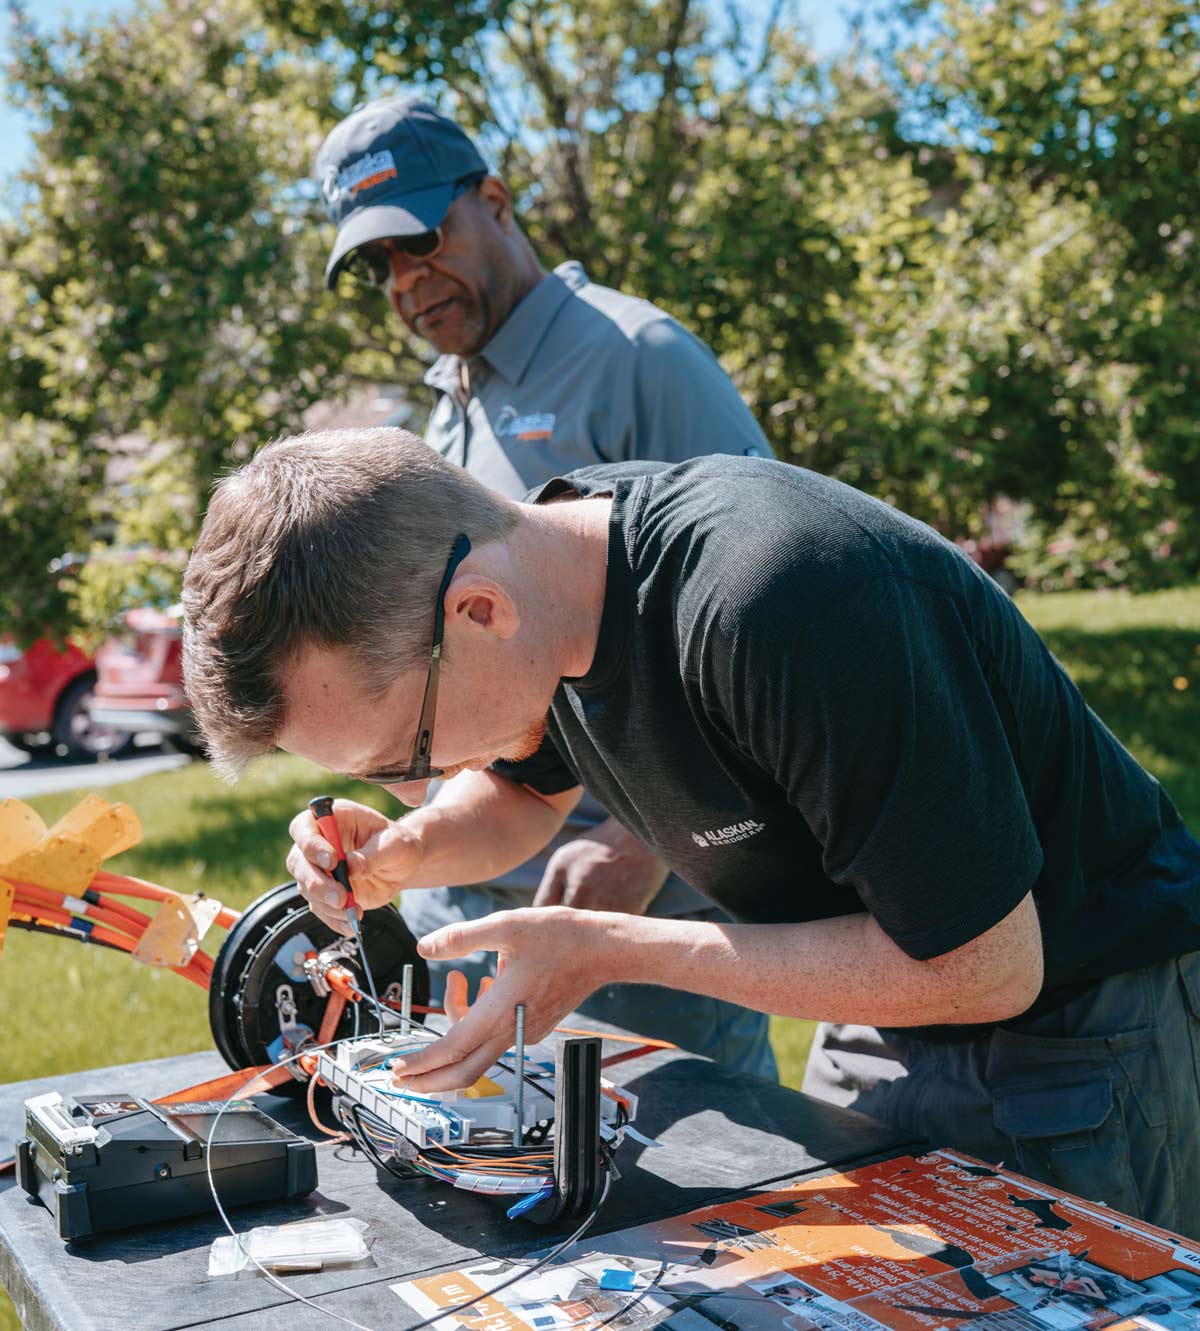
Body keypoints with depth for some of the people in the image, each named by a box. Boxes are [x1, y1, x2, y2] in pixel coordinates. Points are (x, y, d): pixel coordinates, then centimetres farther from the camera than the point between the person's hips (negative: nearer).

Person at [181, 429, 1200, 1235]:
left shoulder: (782, 606, -38)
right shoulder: (526, 561, -12)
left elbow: (984, 970, -29)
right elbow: (528, 792, 11)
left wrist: (612, 950, -27)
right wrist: (402, 852, -12)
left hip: (1072, 1018, -6)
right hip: (899, 996, 7)